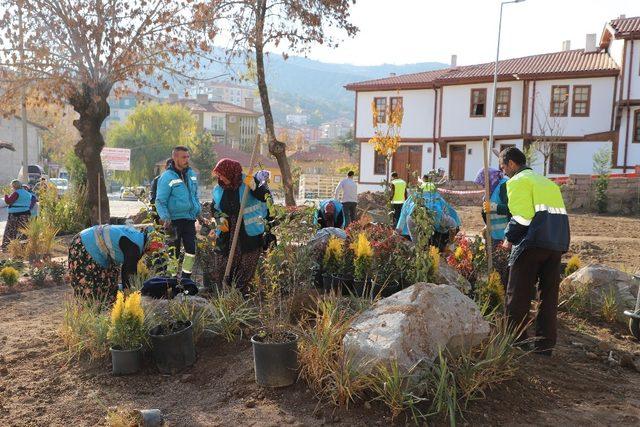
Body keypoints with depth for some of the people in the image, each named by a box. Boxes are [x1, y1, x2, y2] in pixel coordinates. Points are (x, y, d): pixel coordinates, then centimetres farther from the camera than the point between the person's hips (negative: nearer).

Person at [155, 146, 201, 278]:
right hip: (174, 221, -6)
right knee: (173, 252, 1)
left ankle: (186, 278, 22)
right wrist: (165, 218, -22)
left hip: (190, 219, 6)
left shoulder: (192, 174, 10)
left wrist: (198, 213, 16)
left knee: (191, 250, 8)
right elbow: (160, 201, -12)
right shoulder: (167, 177, -11)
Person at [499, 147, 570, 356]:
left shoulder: (518, 181, -2)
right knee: (549, 295, 12)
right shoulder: (547, 182, 24)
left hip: (533, 242, -8)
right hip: (558, 243, 8)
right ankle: (545, 345, 18)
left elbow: (522, 216, -14)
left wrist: (510, 238, -1)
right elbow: (556, 214, 18)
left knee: (518, 296, 2)